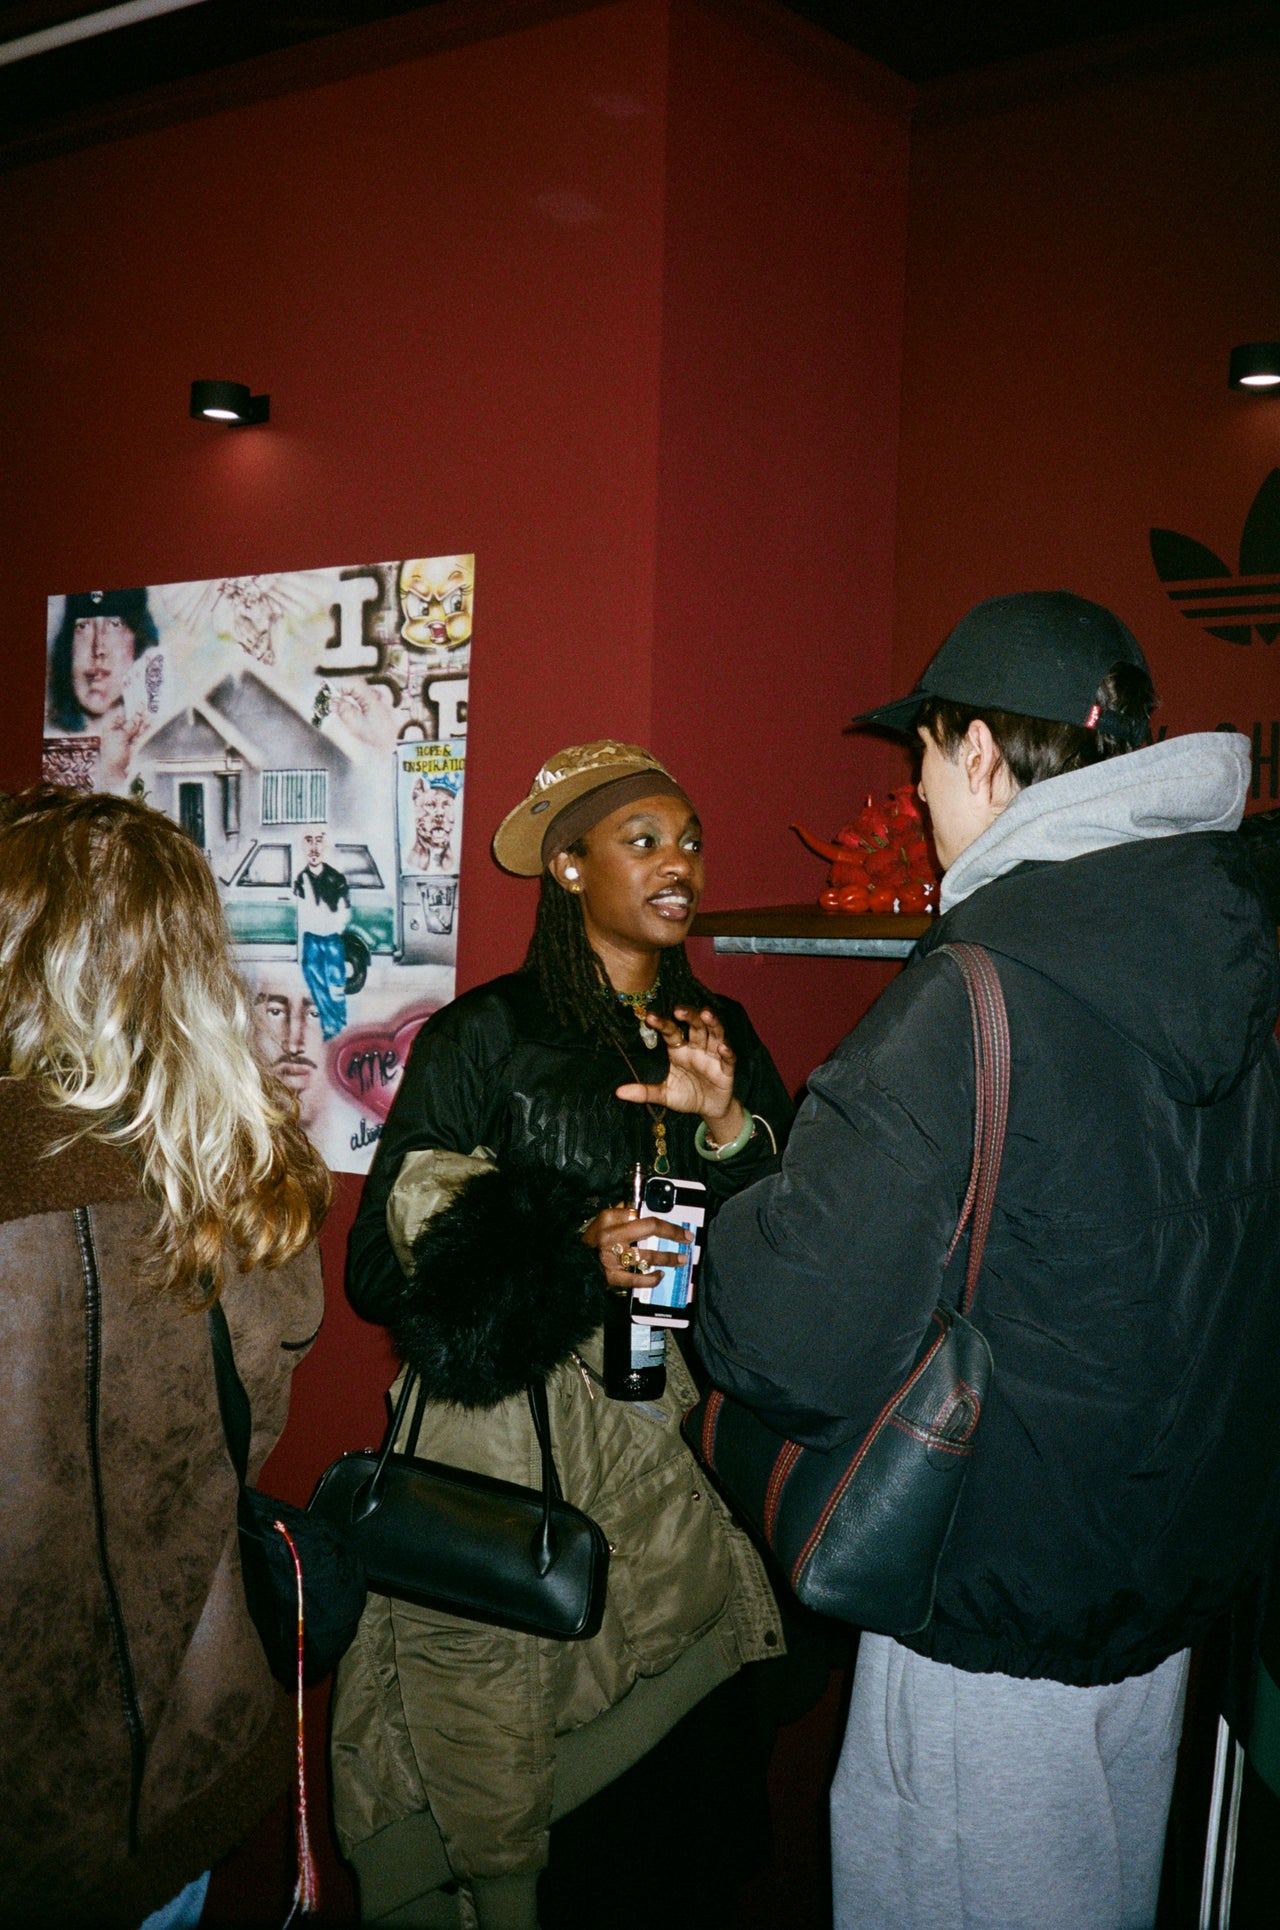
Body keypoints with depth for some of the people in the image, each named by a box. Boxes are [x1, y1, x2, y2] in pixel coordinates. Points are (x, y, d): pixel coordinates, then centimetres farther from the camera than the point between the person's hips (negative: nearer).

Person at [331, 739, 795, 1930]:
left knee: (708, 1800, -1)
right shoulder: (482, 1037, -2)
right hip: (513, 1457, -3)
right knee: (502, 1784, -3)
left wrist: (725, 1125, -9)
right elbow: (380, 1269, -5)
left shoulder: (719, 1033, 11)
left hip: (674, 1449, 4)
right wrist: (572, 1256, -17)